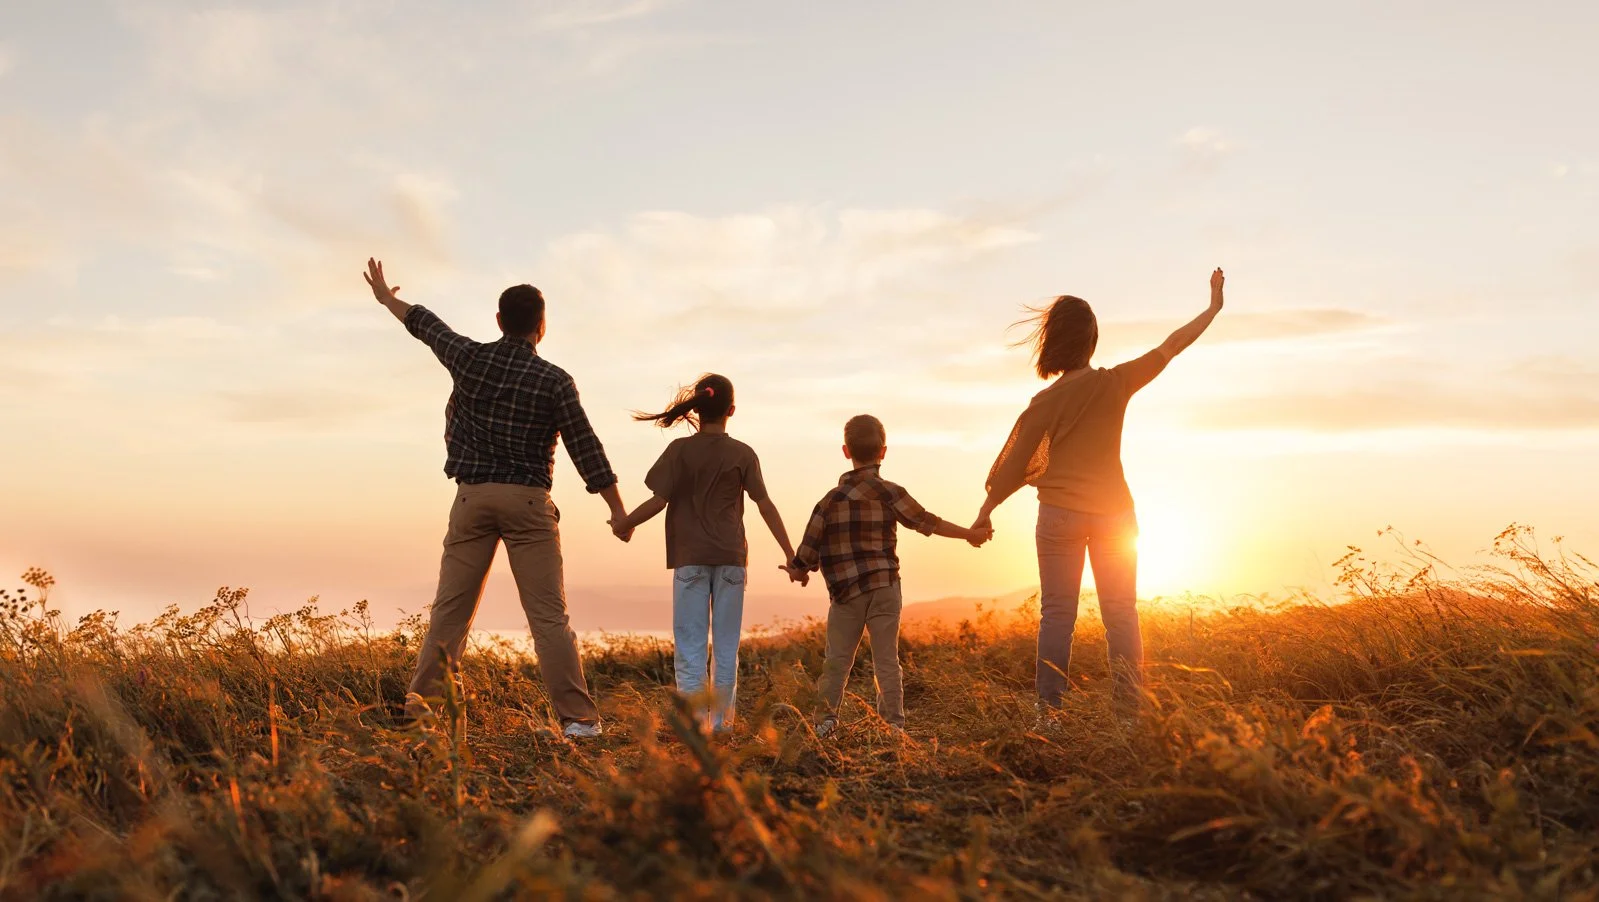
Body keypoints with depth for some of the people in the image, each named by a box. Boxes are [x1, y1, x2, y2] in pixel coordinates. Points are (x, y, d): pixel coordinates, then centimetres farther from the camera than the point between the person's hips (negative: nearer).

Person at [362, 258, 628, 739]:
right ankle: (578, 717, -5)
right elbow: (586, 450, -5)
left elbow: (427, 324, 23)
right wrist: (620, 514, -1)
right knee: (548, 615, -4)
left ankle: (422, 702, 10)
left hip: (472, 497, 3)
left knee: (450, 606, 10)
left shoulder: (470, 358, 4)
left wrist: (386, 297, 42)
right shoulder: (555, 381, -5)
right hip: (527, 501, -3)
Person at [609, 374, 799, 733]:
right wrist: (790, 553, 3)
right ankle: (722, 720, 11)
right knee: (726, 643, 8)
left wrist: (625, 523, 9)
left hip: (690, 558, -1)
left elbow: (659, 500, -7)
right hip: (731, 558, 2)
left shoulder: (680, 450, -3)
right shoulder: (743, 454, 1)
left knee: (689, 644, 2)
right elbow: (765, 505, -1)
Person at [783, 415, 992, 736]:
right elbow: (927, 523, 0)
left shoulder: (830, 501, 0)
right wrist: (970, 534, 9)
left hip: (845, 594, 0)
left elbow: (809, 549, 2)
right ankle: (894, 722, 8)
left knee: (837, 660, 10)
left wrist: (797, 570, 22)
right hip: (884, 589, 0)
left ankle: (827, 719, 9)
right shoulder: (889, 493, -4)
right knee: (886, 660, 6)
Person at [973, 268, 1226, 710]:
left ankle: (1048, 709, 0)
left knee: (1056, 614, 3)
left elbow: (1015, 461, -4)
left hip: (1059, 515, -1)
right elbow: (1170, 347, 6)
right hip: (1114, 512, 1)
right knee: (1121, 613, 7)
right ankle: (1130, 707, 4)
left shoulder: (1047, 400, -7)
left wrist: (986, 511, 6)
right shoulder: (1117, 383, -4)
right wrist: (1214, 306, 18)